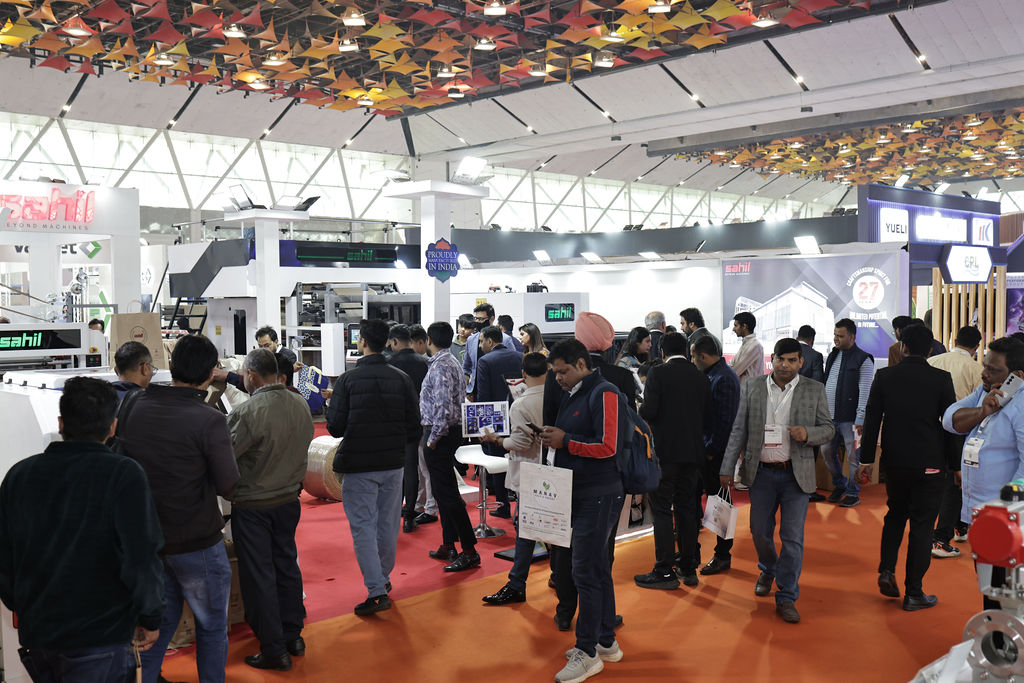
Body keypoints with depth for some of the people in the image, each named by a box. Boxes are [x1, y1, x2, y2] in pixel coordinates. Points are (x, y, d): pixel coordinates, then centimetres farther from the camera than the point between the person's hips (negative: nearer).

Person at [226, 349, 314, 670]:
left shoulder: (247, 412, -23)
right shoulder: (301, 405, -4)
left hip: (253, 506, -6)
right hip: (289, 500, 6)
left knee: (259, 576, 6)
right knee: (287, 566, 18)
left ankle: (274, 650, 14)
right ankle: (293, 637, 30)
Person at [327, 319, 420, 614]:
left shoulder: (348, 380, -11)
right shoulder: (402, 379, -2)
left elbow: (335, 428, -10)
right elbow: (414, 428, -2)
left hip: (358, 465, -4)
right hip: (393, 463, 4)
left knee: (363, 526, 2)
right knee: (388, 524, 17)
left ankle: (377, 592, -3)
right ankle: (383, 577, 33)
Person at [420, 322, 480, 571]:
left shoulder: (440, 366, -17)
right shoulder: (452, 362, 14)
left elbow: (444, 407, -25)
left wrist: (433, 438, -18)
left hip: (440, 434, -11)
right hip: (452, 430, 11)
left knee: (447, 493, -8)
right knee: (443, 491, 17)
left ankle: (469, 551, -6)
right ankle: (448, 545, 25)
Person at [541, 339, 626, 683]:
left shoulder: (604, 394, -14)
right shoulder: (569, 396, 15)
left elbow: (608, 446, -22)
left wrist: (565, 441, -16)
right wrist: (552, 438, 3)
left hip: (599, 496, -9)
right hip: (579, 494, 9)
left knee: (586, 573, -6)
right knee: (598, 569, 16)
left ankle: (588, 653, 4)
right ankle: (606, 642, 28)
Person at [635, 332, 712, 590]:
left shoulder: (657, 374, -9)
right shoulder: (701, 377, 6)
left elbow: (649, 411, -16)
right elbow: (708, 419, 7)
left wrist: (640, 410, 6)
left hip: (665, 451, -5)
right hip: (693, 452, 5)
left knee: (662, 510, 0)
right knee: (686, 508, 14)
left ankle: (665, 571, 1)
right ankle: (688, 567, 20)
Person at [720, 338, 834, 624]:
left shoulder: (814, 390, 2)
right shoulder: (752, 388, 3)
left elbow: (828, 428, 6)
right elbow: (739, 431, 5)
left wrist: (808, 433, -16)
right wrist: (727, 469, 3)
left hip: (796, 474, -1)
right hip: (761, 472, 2)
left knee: (793, 537, -1)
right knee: (760, 530, 12)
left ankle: (786, 598, 11)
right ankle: (767, 572, 42)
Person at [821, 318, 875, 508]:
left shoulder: (863, 360, -8)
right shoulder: (832, 356, 13)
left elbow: (865, 392, -11)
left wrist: (859, 420, -15)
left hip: (850, 418, -6)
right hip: (830, 416, 7)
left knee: (853, 456, 1)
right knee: (827, 452, 10)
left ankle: (853, 494, 14)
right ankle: (839, 485, 31)